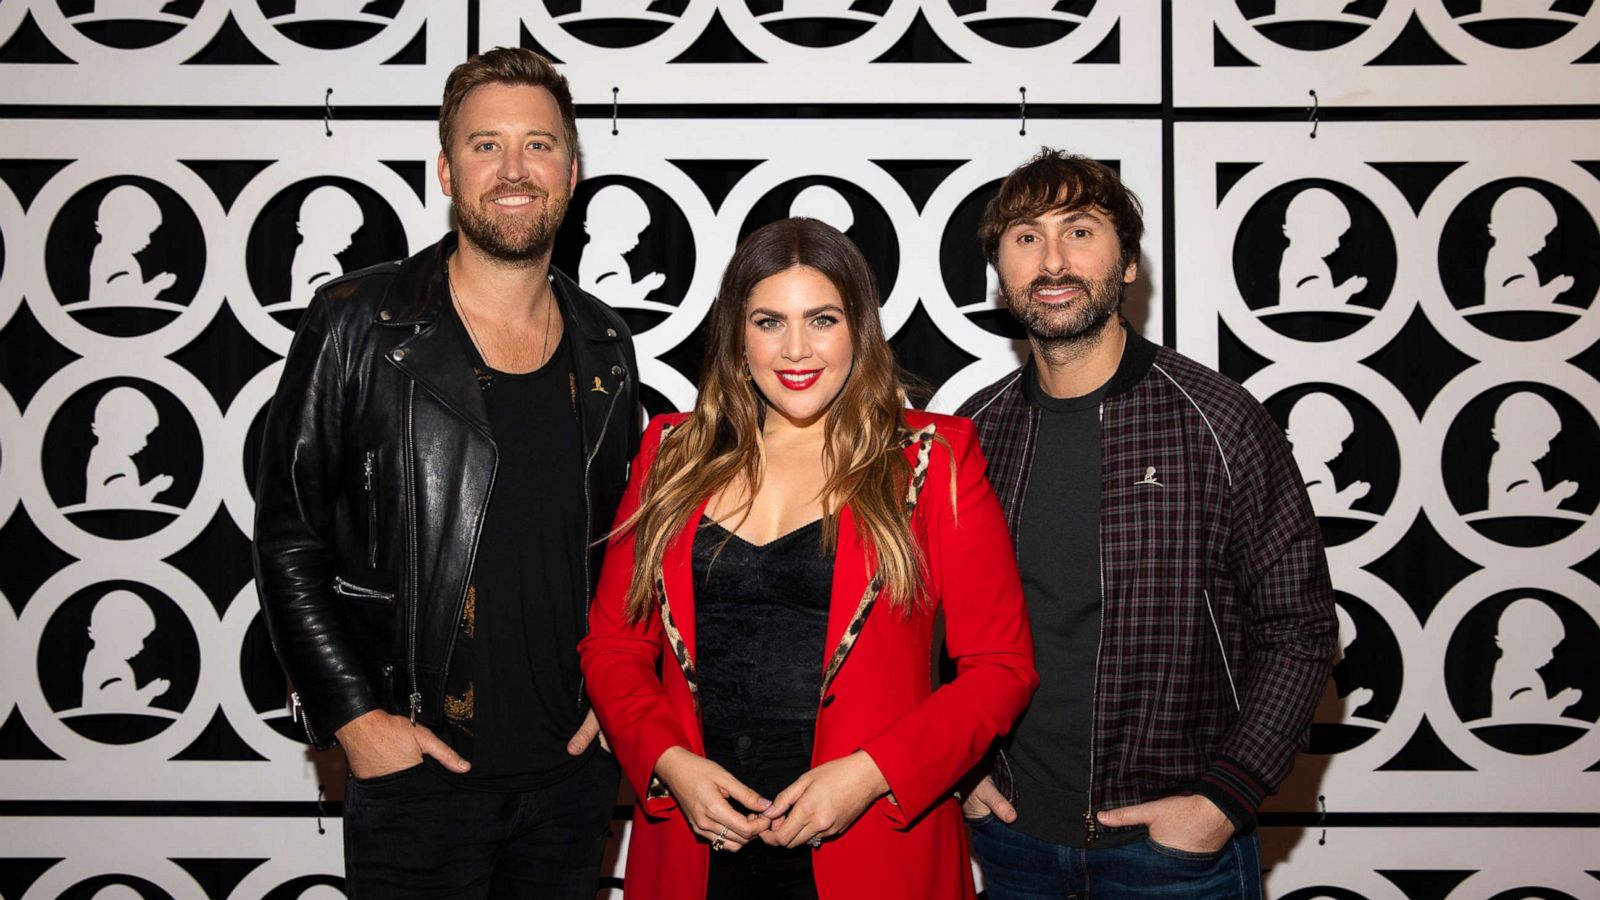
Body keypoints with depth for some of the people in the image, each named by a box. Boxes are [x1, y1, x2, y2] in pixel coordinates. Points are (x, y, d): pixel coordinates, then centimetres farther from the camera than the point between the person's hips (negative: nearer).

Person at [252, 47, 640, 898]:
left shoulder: (604, 348, 6)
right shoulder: (358, 325, -6)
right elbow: (287, 538, -6)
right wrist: (352, 715, -12)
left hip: (574, 763, 4)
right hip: (413, 767, -4)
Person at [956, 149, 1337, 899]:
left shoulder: (1217, 422, -10)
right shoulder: (973, 432, 0)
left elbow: (1298, 629, -7)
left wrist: (1224, 800, -13)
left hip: (1176, 840, -3)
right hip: (1012, 830, 3)